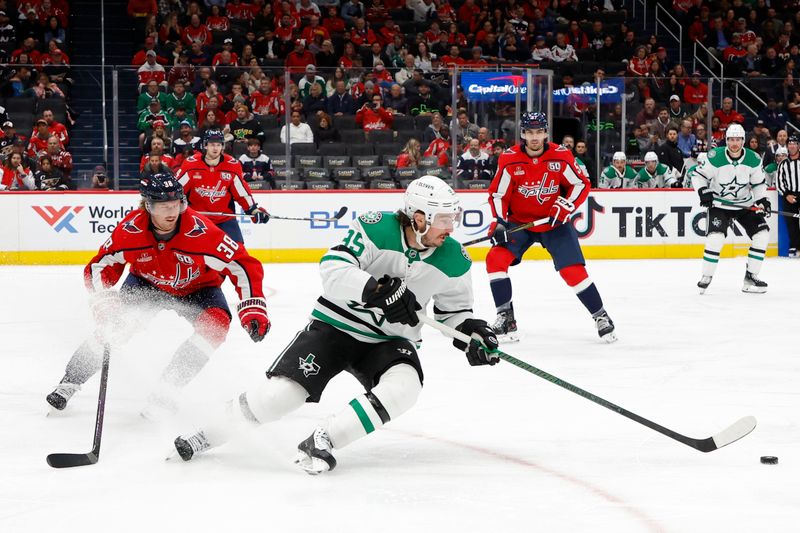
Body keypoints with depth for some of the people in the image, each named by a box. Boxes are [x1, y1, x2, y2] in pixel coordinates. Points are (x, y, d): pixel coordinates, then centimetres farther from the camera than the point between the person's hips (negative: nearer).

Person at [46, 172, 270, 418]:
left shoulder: (200, 231, -35)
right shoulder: (130, 229, -27)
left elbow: (243, 264, -31)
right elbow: (99, 267, -14)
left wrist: (253, 308, -39)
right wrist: (104, 302, -29)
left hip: (196, 287, -1)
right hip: (146, 283, 1)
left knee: (216, 322, -27)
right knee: (116, 320, -19)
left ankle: (166, 390, -24)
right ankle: (69, 383, -3)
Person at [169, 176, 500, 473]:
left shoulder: (453, 260, -6)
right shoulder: (377, 229, -19)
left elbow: (453, 310, 10)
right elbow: (333, 269, -29)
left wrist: (471, 329, -10)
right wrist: (376, 290, -42)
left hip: (390, 341, 4)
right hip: (335, 326, -3)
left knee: (404, 385, -29)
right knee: (281, 393, -14)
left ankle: (321, 443, -23)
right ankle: (205, 437, 9)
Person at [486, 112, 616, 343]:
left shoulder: (561, 156, -14)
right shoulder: (509, 160, -14)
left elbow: (581, 184, -3)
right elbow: (497, 194, -7)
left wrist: (567, 206, -16)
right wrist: (499, 221, -20)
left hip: (555, 222, -1)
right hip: (519, 221, 1)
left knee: (573, 270, -12)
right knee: (496, 259, -19)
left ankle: (600, 316, 5)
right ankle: (505, 316, -8)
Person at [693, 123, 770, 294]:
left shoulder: (753, 159, -9)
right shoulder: (715, 157, -18)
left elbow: (758, 183, 4)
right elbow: (698, 174, -6)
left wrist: (762, 200, -10)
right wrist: (704, 191, -20)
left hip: (745, 205, 4)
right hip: (719, 204, -4)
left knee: (762, 235, -7)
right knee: (715, 238, -23)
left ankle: (750, 276, 4)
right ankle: (706, 277, -7)